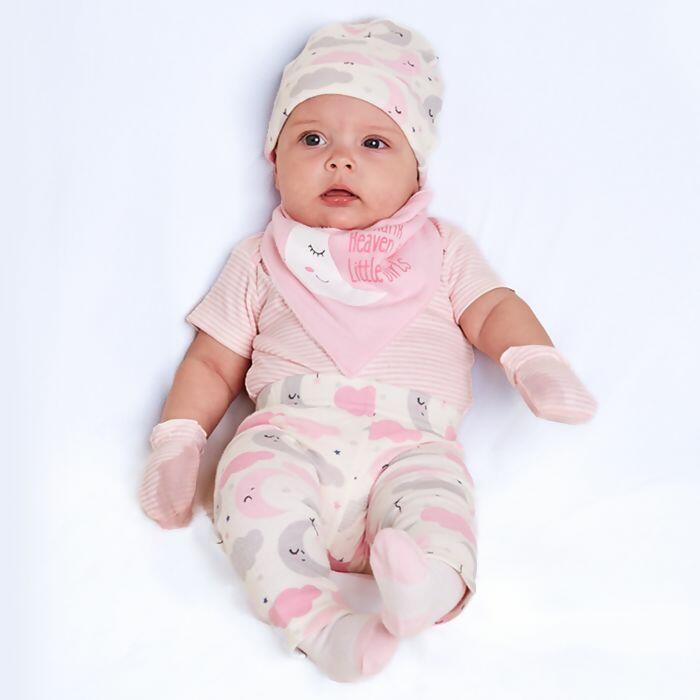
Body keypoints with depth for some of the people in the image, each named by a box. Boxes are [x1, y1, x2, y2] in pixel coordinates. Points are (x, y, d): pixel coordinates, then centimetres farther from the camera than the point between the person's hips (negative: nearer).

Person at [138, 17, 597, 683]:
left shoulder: (441, 248, 24)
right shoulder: (261, 259, 23)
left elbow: (491, 311, 14)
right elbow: (213, 362, 20)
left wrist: (533, 361, -8)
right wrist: (176, 441, 6)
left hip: (409, 438, 1)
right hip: (291, 432, 0)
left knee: (434, 483, -30)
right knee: (252, 480, -30)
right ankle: (314, 619, -35)